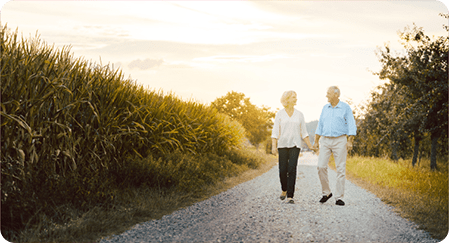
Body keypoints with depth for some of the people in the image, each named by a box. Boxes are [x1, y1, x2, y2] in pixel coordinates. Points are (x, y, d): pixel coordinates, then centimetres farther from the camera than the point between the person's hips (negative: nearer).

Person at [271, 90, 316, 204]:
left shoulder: (299, 114, 6)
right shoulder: (279, 114, 2)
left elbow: (303, 132, 10)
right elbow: (275, 132, -1)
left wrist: (310, 146, 5)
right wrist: (273, 146, -11)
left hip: (295, 145, 0)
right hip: (282, 145, 0)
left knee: (292, 170, -12)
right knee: (283, 170, 0)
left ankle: (290, 196, -10)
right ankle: (284, 189, 29)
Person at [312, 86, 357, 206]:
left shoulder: (345, 108, 0)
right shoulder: (325, 108, 12)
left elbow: (351, 125, -4)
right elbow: (320, 125, 15)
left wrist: (350, 141, -14)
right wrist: (316, 141, 10)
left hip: (340, 141, -3)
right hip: (325, 141, 4)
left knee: (341, 169, -4)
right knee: (321, 166, -7)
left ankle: (339, 197, 1)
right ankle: (326, 193, 9)